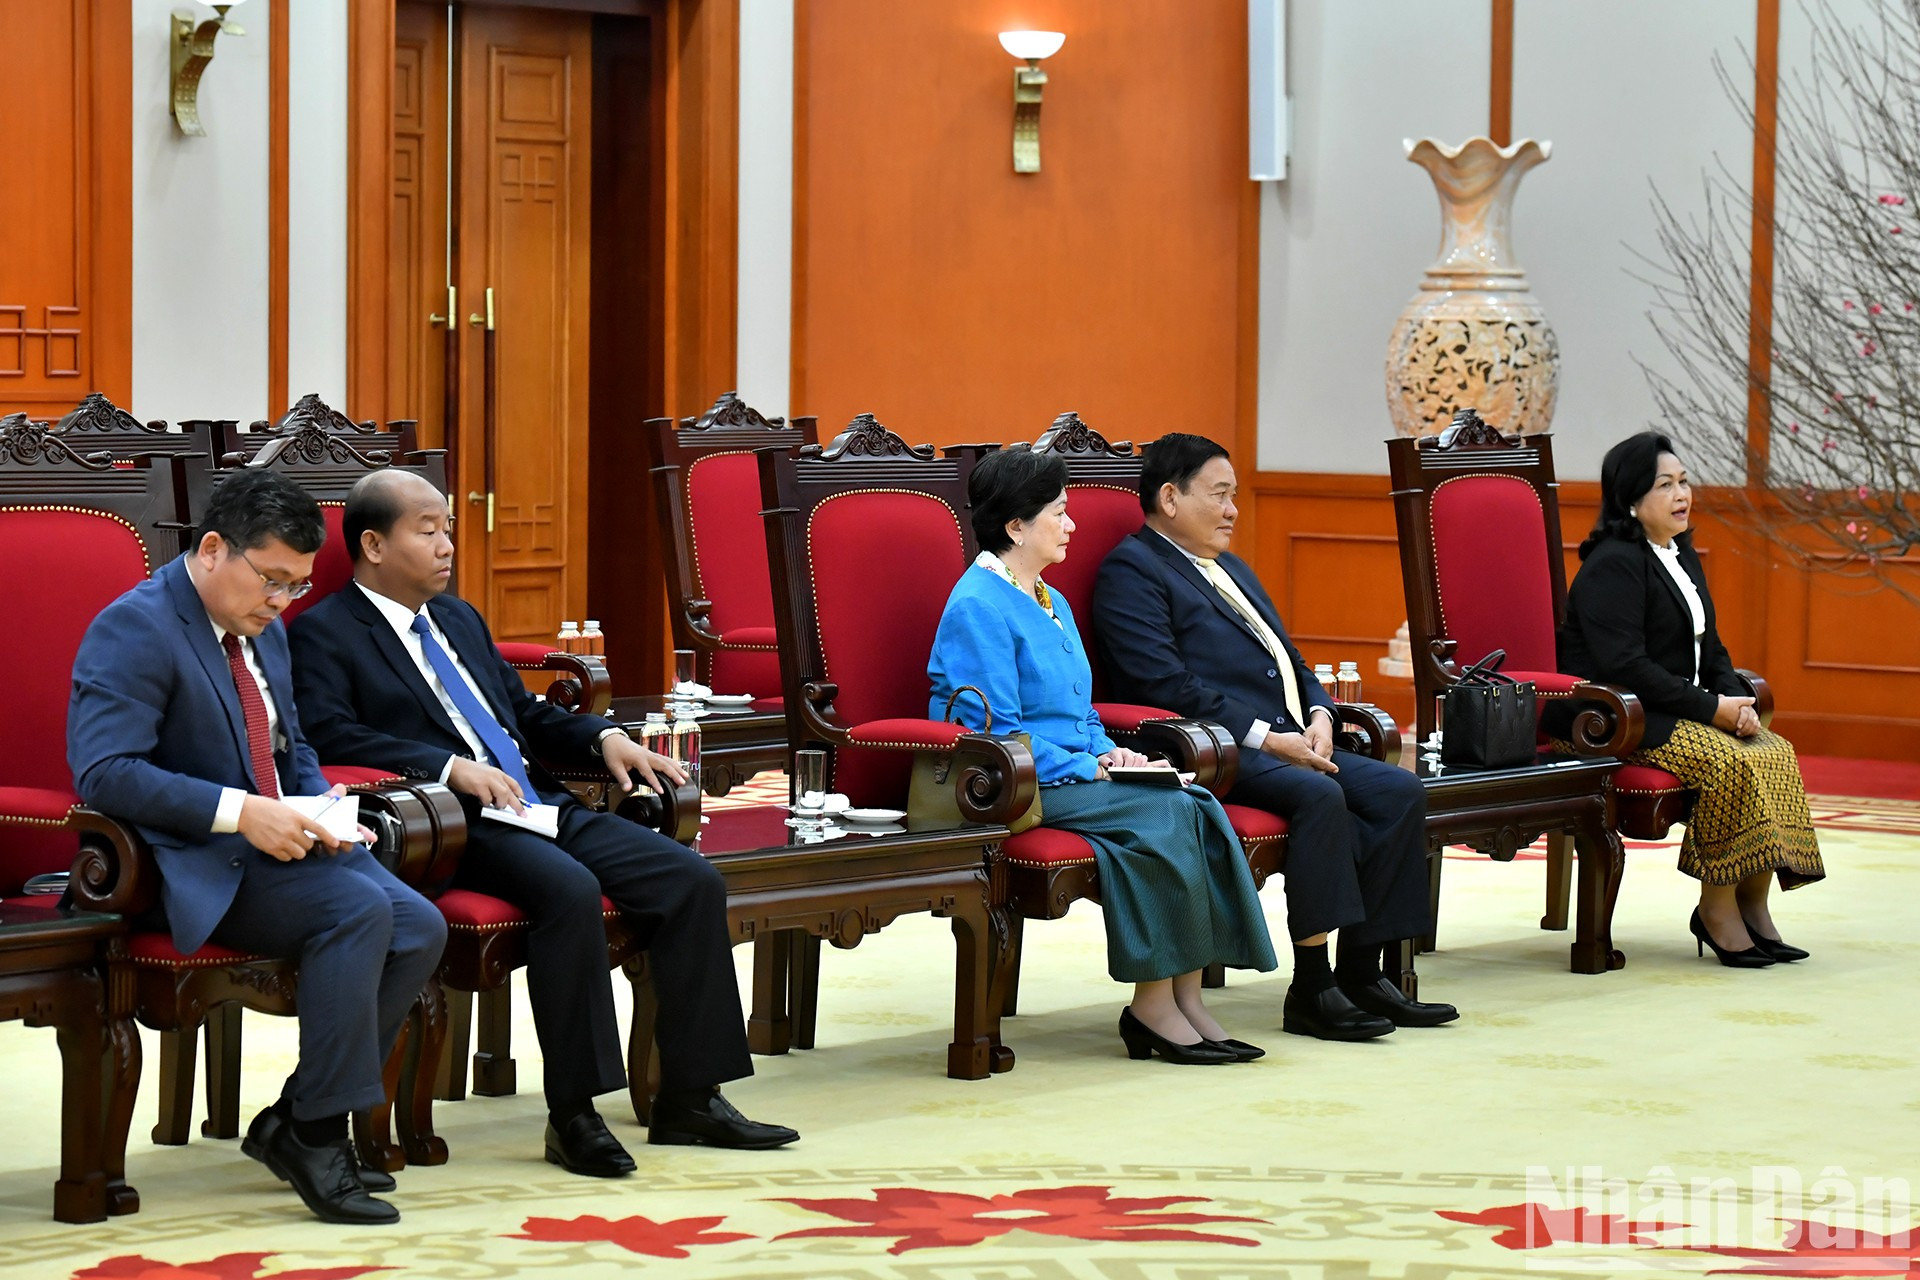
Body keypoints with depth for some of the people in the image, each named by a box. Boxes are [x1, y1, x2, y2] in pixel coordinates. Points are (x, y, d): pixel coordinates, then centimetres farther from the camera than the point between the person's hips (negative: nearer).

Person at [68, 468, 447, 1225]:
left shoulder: (262, 632, 16)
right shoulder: (134, 630, -13)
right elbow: (103, 772, -24)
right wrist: (239, 813, -28)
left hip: (278, 843, 9)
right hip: (196, 867, -9)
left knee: (421, 928, -11)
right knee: (358, 908, -29)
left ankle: (292, 1125, -2)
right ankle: (316, 1136, -19)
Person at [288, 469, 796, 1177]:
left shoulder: (459, 618, 25)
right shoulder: (324, 634, 1)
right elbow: (329, 734, -16)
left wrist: (602, 738, 13)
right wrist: (450, 766, -25)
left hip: (542, 806, 8)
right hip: (456, 828, -8)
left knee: (692, 879, -10)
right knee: (571, 890, -35)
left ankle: (689, 1098, -5)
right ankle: (572, 1116, -25)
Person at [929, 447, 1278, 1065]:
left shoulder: (1051, 603, 20)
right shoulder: (978, 607, -11)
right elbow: (996, 730, -17)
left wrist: (1109, 751, 5)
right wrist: (1086, 768, -17)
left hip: (1071, 775, 9)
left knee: (1196, 806, -15)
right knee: (1159, 812, -27)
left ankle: (1185, 997, -19)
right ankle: (1153, 1007, -22)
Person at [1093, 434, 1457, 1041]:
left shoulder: (1232, 568, 28)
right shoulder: (1131, 570, -3)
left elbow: (1290, 660, 28)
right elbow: (1164, 683, -15)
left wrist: (1318, 715, 4)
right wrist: (1265, 737, -17)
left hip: (1289, 743, 9)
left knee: (1399, 791, -11)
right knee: (1320, 795, -33)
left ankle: (1361, 972, -10)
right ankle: (1311, 991, -28)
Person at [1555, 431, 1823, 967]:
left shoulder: (1681, 556, 17)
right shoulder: (1612, 565, -14)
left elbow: (1708, 648, 20)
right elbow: (1624, 667, -23)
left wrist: (1737, 700, -1)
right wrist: (1712, 708, -21)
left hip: (1682, 708, 9)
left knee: (1776, 752, -11)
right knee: (1728, 762, -28)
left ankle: (1753, 905, -8)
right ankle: (1717, 910, -16)